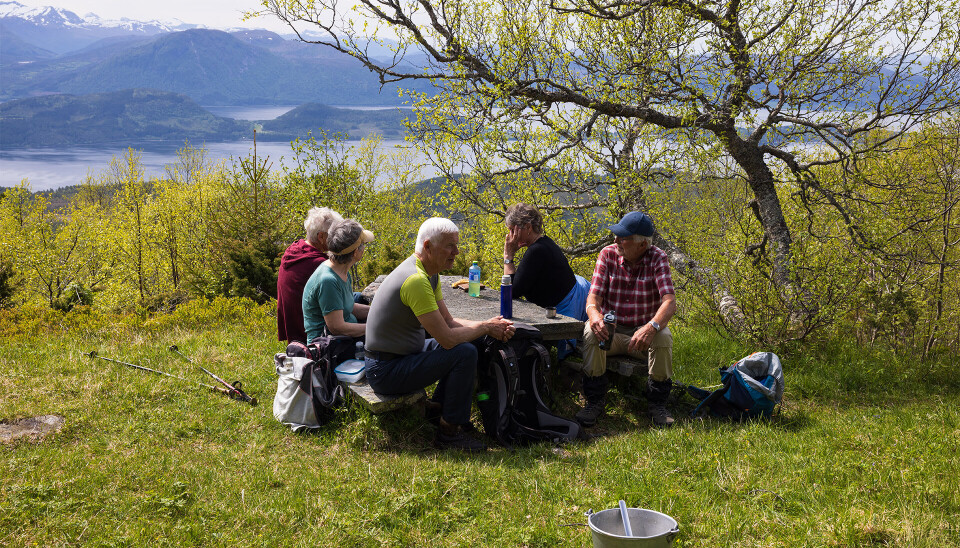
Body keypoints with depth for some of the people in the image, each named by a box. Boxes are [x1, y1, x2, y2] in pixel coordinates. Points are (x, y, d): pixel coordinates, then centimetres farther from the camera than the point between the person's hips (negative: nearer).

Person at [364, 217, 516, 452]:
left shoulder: (429, 273, 7)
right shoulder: (416, 280, -26)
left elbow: (449, 322, 11)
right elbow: (447, 338, -26)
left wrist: (490, 325, -4)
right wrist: (485, 328, -10)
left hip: (404, 353, 11)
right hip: (386, 371, -11)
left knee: (470, 342, 16)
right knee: (465, 353, -21)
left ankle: (438, 406, 21)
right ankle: (450, 431, -8)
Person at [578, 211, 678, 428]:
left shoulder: (657, 258, -10)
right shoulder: (608, 254, -4)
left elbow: (669, 302, -21)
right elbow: (593, 296, -10)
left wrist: (651, 327, -42)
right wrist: (594, 315, -36)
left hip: (643, 331, -1)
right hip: (610, 331, 1)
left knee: (663, 336, -32)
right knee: (591, 331, -30)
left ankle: (657, 403, -12)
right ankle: (595, 400, -15)